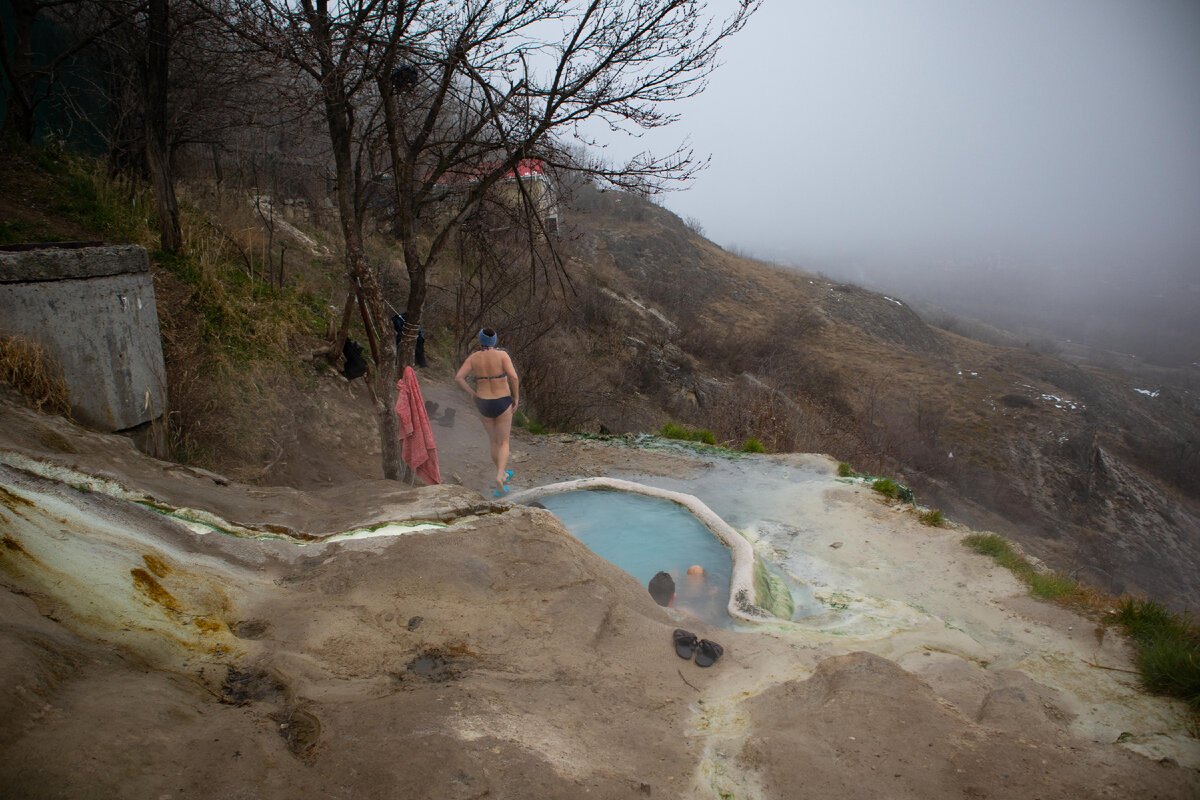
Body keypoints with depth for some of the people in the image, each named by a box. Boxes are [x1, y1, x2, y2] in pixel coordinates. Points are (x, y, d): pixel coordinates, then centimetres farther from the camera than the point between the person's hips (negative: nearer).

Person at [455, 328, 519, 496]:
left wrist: (473, 394, 1)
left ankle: (503, 474, 36)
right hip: (502, 404, -3)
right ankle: (499, 477, -14)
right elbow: (513, 377, -21)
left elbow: (458, 377, -10)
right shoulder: (502, 355, -11)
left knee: (494, 441, 23)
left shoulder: (473, 358, -2)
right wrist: (515, 397, -7)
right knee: (503, 443, 8)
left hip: (484, 405, 3)